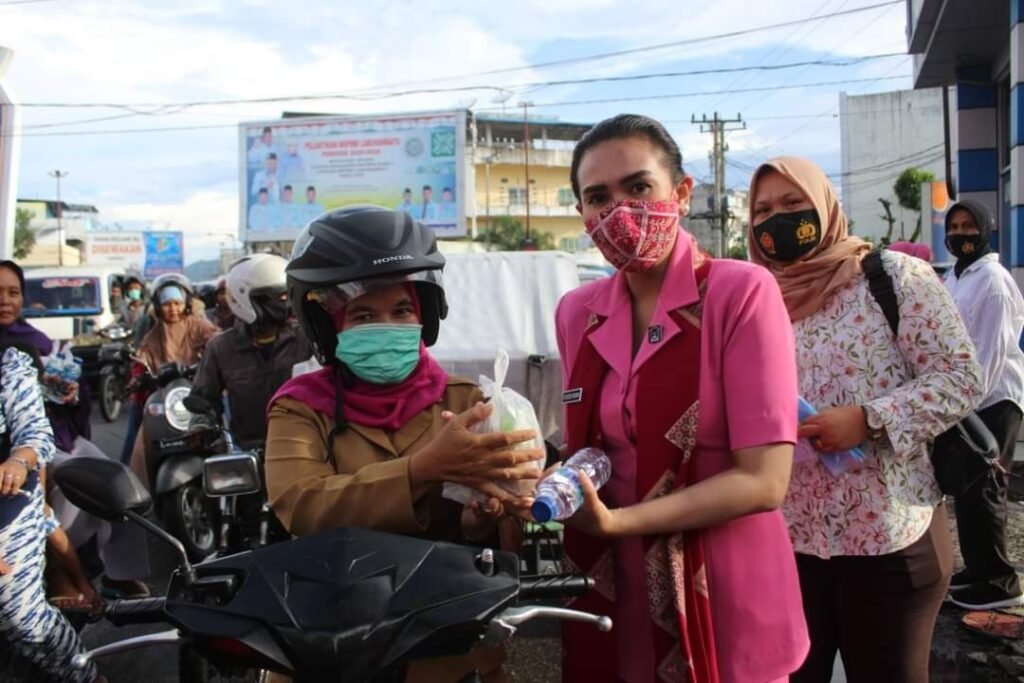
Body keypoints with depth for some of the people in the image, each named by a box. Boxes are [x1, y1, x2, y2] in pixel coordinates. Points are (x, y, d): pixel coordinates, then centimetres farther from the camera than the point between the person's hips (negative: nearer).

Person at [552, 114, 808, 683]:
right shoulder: (576, 313, 2)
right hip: (613, 603, 5)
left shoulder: (741, 293, -13)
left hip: (724, 611, -4)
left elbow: (764, 480, -18)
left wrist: (618, 522, -24)